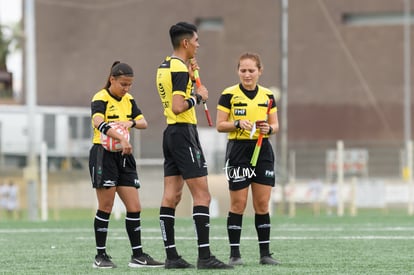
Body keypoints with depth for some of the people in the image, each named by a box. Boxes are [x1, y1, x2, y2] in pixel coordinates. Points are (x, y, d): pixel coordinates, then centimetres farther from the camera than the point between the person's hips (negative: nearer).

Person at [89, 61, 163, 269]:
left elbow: (143, 123, 9)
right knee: (105, 208, -3)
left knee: (134, 208, 3)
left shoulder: (128, 100, 12)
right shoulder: (101, 99, -11)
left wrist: (131, 122, -15)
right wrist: (121, 138, -44)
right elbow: (99, 123, -31)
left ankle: (138, 255, 9)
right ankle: (101, 256, 5)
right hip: (103, 155, -7)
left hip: (124, 156, 7)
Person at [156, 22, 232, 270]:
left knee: (172, 196, 6)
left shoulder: (164, 67, 14)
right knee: (202, 195, -9)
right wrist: (199, 96, -9)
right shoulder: (180, 69, -15)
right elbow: (178, 107, -24)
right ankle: (204, 256, -13)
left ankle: (171, 256, 6)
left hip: (170, 132, 10)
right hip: (184, 132, -10)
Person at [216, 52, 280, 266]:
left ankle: (265, 253, 8)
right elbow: (220, 125, -4)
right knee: (238, 204, -2)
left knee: (262, 204, 4)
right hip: (238, 150, -3)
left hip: (263, 151, 3)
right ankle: (234, 253, 3)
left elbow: (275, 125, 12)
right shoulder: (229, 95, -3)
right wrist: (238, 124, -21)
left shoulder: (267, 96, 8)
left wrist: (269, 128, -10)